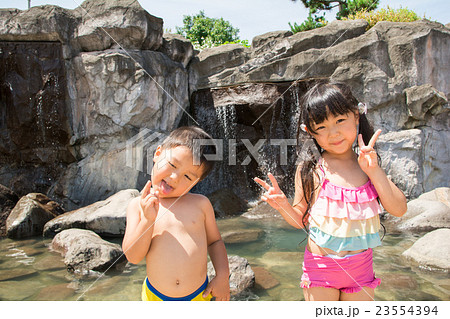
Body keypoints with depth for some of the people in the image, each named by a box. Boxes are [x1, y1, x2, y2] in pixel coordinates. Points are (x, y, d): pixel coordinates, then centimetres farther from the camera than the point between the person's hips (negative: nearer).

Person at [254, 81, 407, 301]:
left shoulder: (369, 165, -1)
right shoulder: (310, 170, -10)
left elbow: (399, 209, -7)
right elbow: (301, 220, -3)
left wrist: (373, 170, -16)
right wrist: (283, 205, -23)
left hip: (361, 268, 3)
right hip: (321, 266, -3)